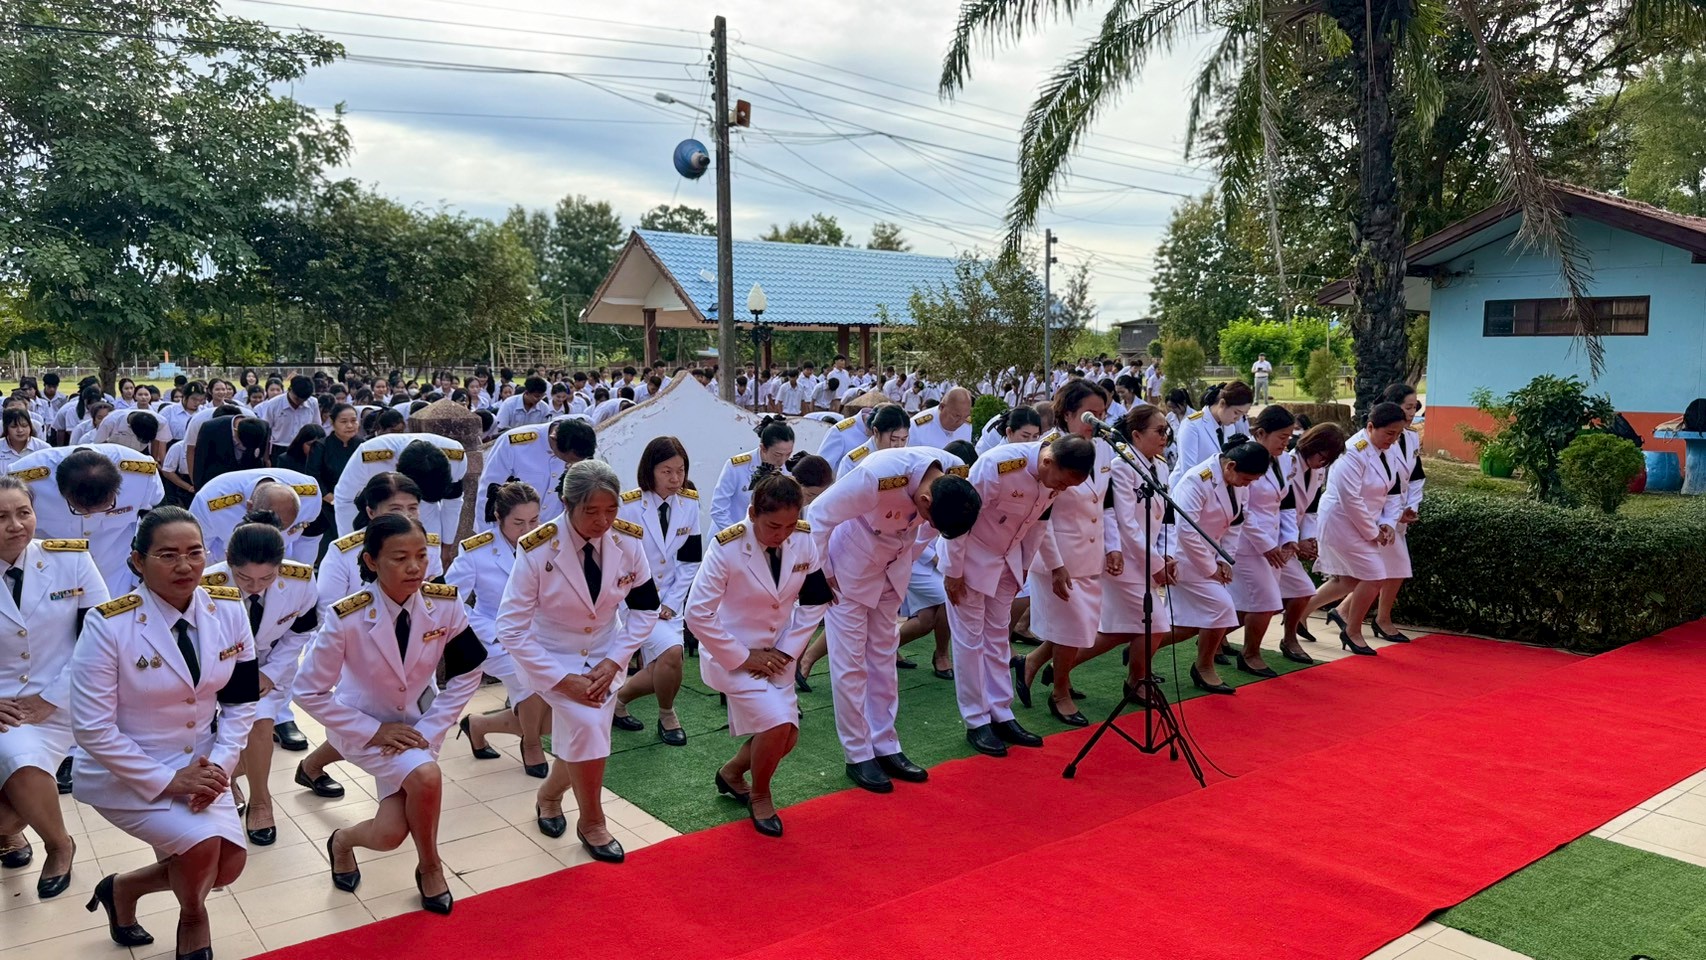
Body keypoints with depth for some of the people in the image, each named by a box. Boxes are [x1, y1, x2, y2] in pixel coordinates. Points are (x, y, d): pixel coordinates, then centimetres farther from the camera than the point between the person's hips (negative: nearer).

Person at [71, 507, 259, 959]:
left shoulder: (228, 610, -9)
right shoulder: (109, 626, -21)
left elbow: (240, 701, 0)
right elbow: (93, 730, -19)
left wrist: (219, 765, -13)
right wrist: (166, 781, -21)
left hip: (199, 765, 5)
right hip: (123, 772, -4)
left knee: (229, 863, -7)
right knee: (202, 842, -22)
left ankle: (124, 887, 24)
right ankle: (192, 921, 14)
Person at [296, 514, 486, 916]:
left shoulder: (446, 604, -20)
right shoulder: (348, 618, -28)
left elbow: (466, 674, -8)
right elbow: (310, 692, -18)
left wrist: (429, 730, -15)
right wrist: (374, 732, -19)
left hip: (417, 722, 3)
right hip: (363, 725, -3)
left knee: (390, 835, -11)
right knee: (426, 777, -28)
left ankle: (344, 840, 27)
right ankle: (429, 865, 3)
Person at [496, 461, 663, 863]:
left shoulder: (629, 541, -16)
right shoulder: (538, 550, -26)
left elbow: (646, 608, -3)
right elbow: (512, 628, -21)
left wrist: (613, 662, -13)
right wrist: (563, 680, -24)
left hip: (604, 654, 4)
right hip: (550, 656, -4)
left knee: (586, 739, 0)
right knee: (587, 725, -23)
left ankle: (549, 794, 35)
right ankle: (591, 822, 1)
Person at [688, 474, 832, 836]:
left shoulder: (805, 542, -13)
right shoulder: (727, 548, -25)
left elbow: (813, 603, 0)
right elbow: (698, 614, -23)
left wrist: (786, 651, -8)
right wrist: (743, 658, -19)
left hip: (775, 653, 5)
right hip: (732, 654, -5)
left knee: (786, 736, 5)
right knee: (776, 723, -20)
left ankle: (732, 773, 35)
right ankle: (760, 796, 10)